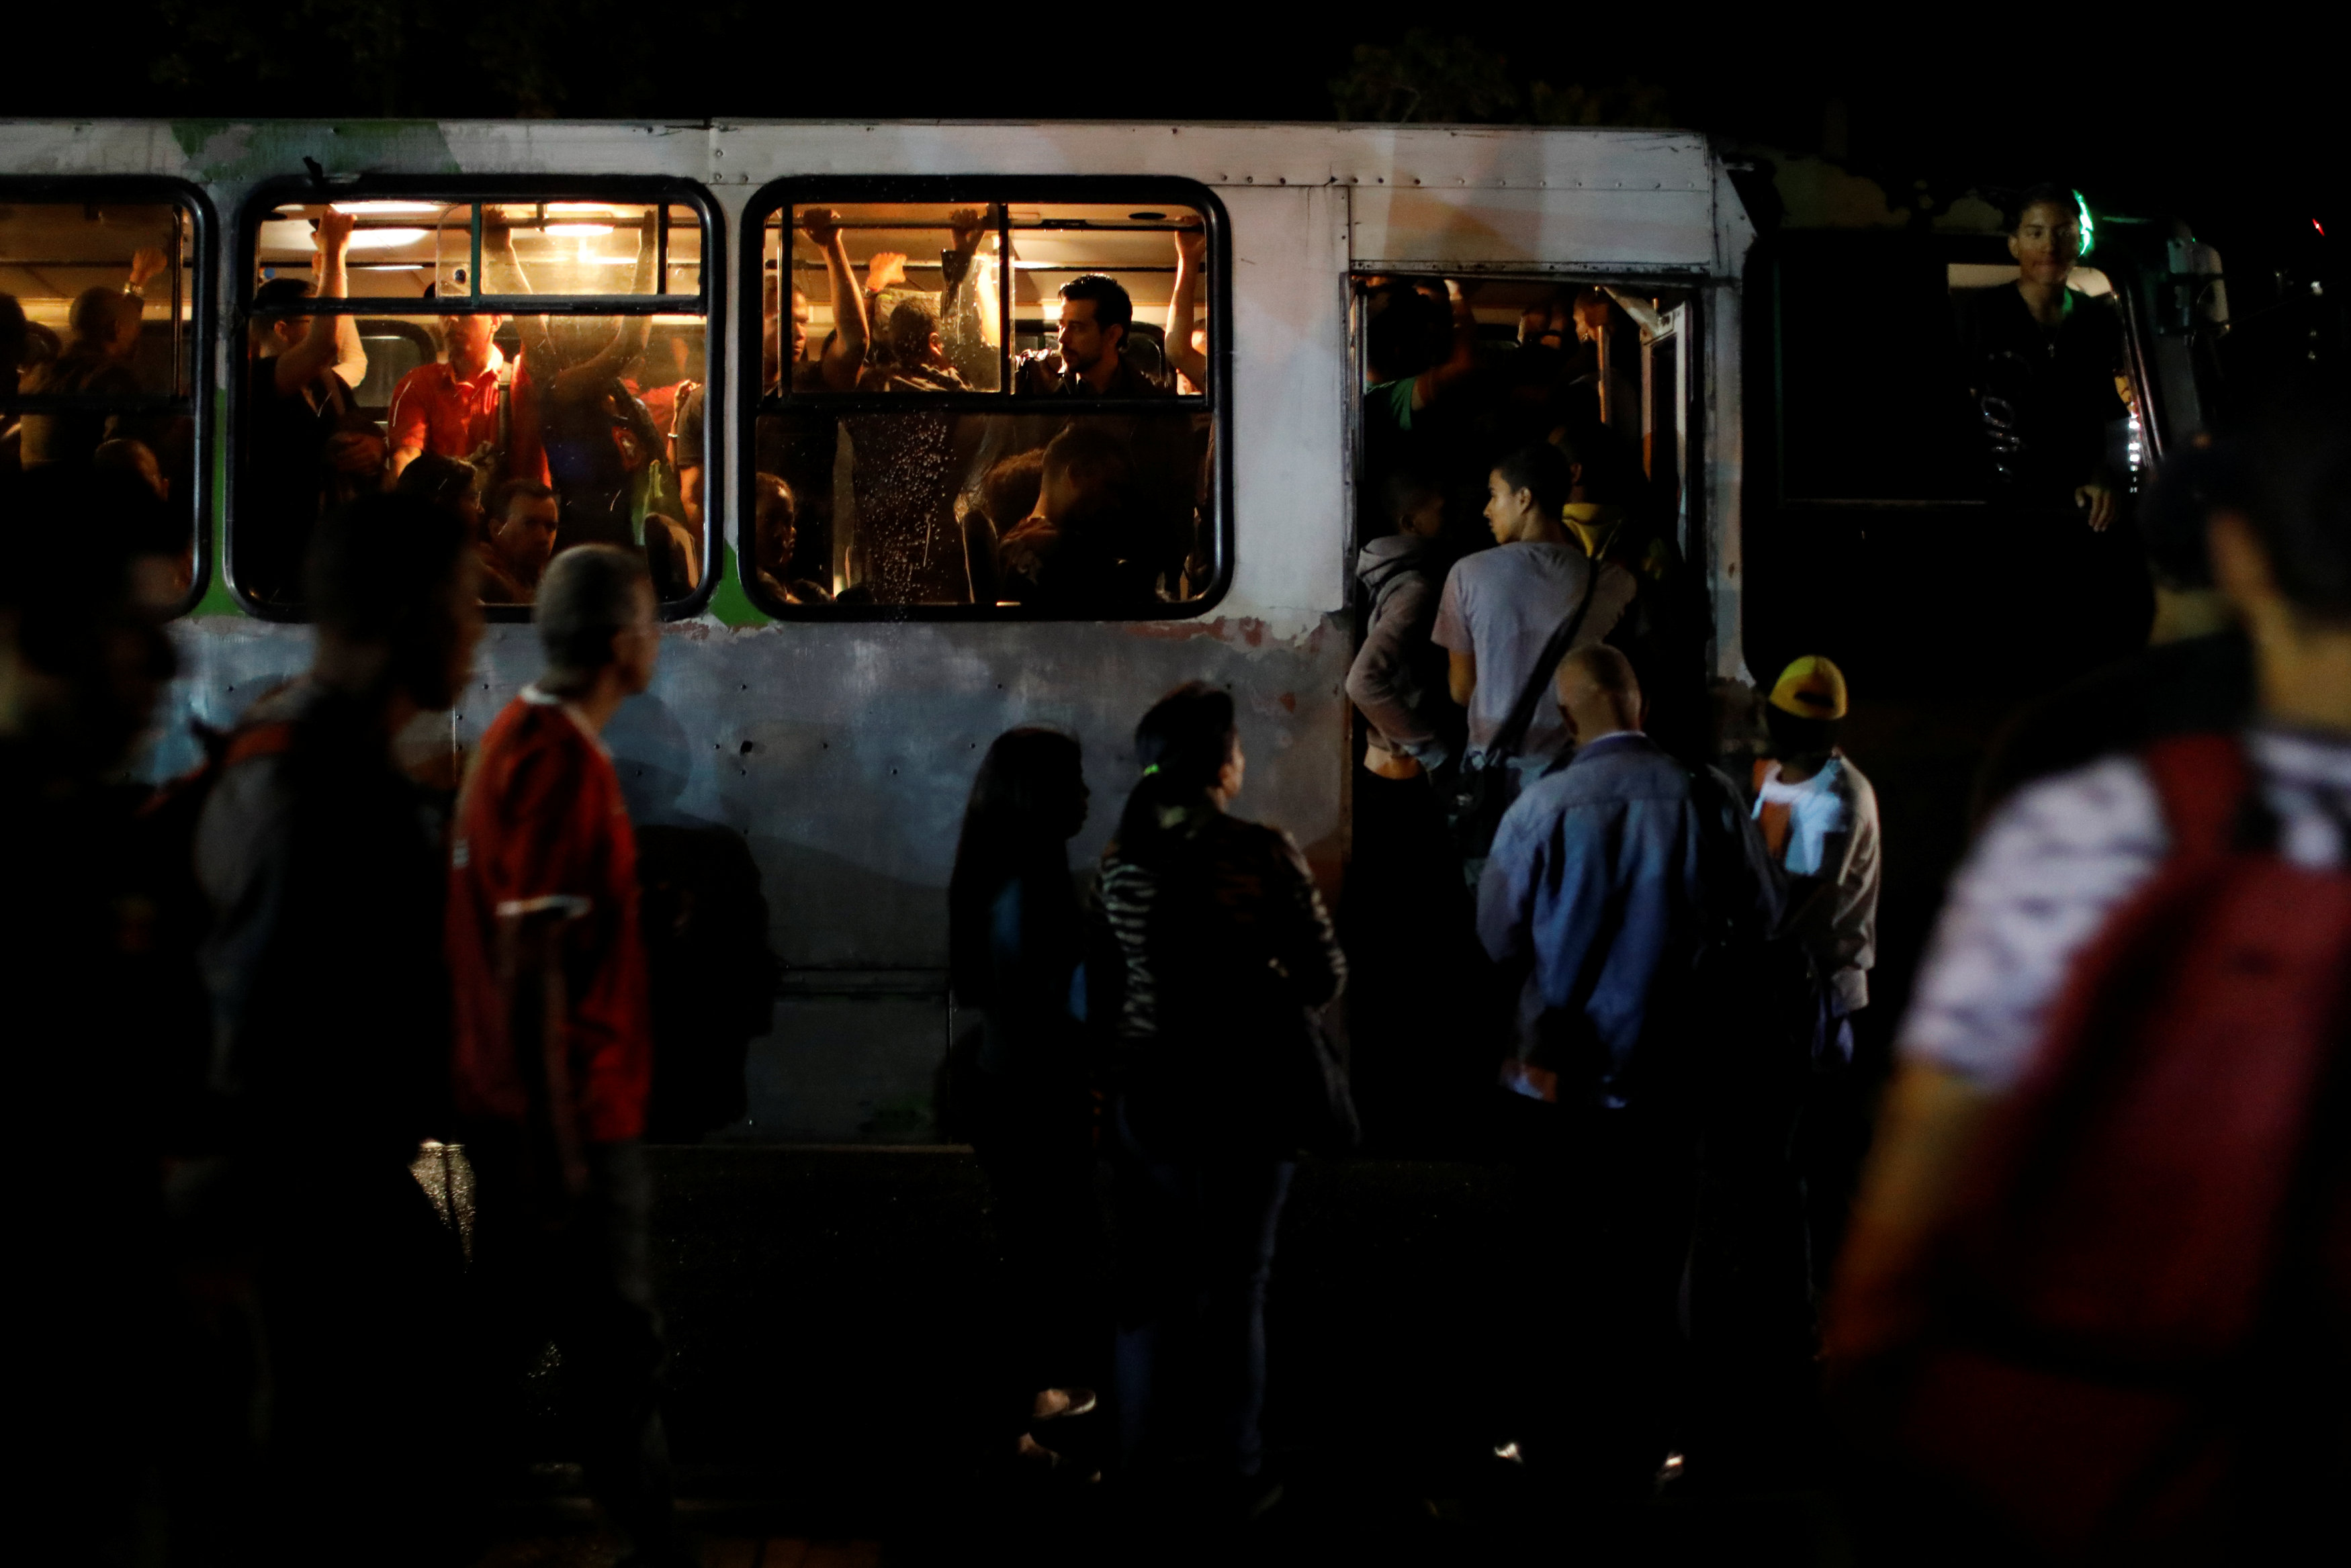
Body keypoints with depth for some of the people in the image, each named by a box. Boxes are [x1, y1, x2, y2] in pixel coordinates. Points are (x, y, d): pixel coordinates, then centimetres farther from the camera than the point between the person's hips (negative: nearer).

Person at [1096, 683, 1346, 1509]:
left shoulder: (1121, 855, -2)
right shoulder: (1262, 851, -14)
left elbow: (1100, 985, 0)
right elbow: (1326, 978, -11)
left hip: (1147, 1094, 4)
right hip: (1242, 1098, -3)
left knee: (1149, 1284, 15)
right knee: (1234, 1290, 8)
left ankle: (1145, 1467, 24)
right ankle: (1233, 1475, 16)